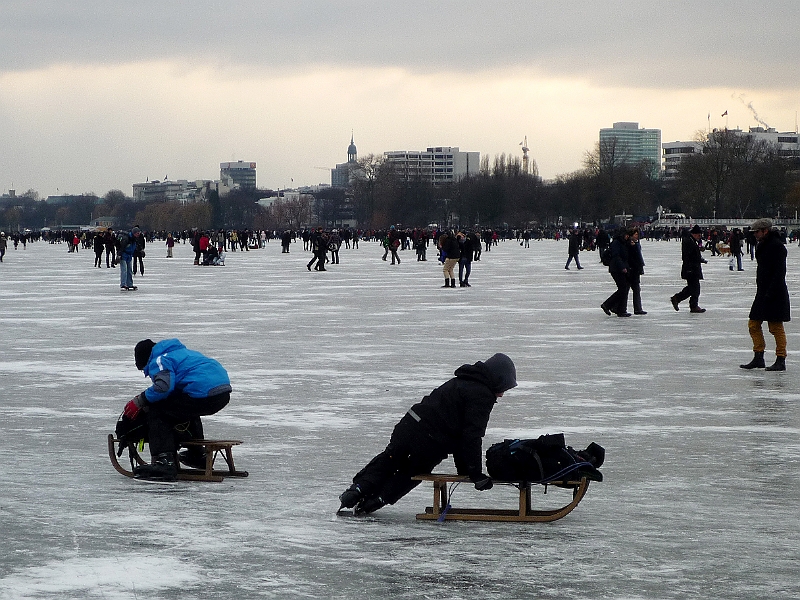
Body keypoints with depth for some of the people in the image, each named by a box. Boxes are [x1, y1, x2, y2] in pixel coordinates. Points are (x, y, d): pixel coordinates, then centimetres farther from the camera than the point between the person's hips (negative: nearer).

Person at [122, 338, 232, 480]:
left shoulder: (159, 361, 3)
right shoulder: (183, 352, 34)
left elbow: (163, 386, -17)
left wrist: (140, 401, -4)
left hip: (203, 396, -10)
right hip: (224, 394, 10)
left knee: (156, 411, -1)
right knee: (187, 408, 38)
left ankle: (164, 461, -14)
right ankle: (198, 454, 46)